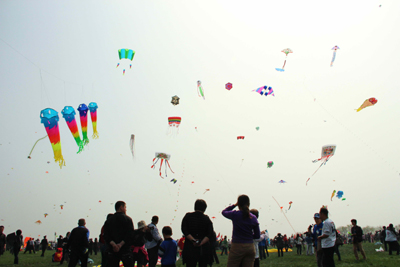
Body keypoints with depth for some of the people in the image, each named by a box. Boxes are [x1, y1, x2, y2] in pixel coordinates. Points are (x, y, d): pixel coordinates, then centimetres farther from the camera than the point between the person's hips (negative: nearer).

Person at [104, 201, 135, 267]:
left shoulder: (109, 220, 9)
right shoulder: (128, 219, -2)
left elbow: (106, 236, -1)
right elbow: (130, 235, -13)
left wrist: (113, 244, -12)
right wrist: (121, 244, -15)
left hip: (112, 251, 3)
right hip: (125, 250, -3)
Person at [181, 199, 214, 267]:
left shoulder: (187, 216, 4)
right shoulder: (207, 219, 3)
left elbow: (184, 230, -6)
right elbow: (210, 234, -6)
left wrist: (193, 240, -11)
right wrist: (201, 243, -11)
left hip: (190, 248, 0)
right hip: (204, 249, 0)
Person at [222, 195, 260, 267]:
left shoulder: (235, 215, -7)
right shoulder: (254, 218, 3)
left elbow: (224, 212, 14)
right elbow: (257, 236, 8)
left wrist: (234, 205, 16)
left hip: (237, 247, -4)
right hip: (250, 247, 4)